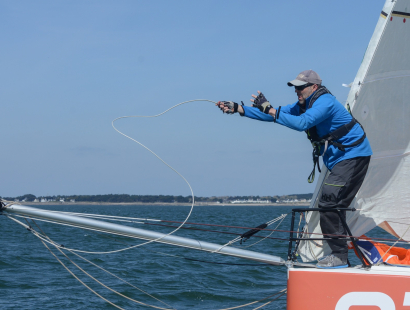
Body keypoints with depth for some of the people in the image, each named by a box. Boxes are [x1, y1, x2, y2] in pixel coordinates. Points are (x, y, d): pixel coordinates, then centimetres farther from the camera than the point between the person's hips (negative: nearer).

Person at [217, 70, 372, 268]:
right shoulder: (304, 105, 12)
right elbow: (275, 114, 10)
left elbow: (302, 123, -33)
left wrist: (269, 109, -31)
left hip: (353, 156, -10)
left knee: (329, 203, -17)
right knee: (330, 205, 8)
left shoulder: (325, 102, -18)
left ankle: (340, 256, -14)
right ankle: (338, 254, 12)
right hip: (341, 158, 10)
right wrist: (238, 109, 3)